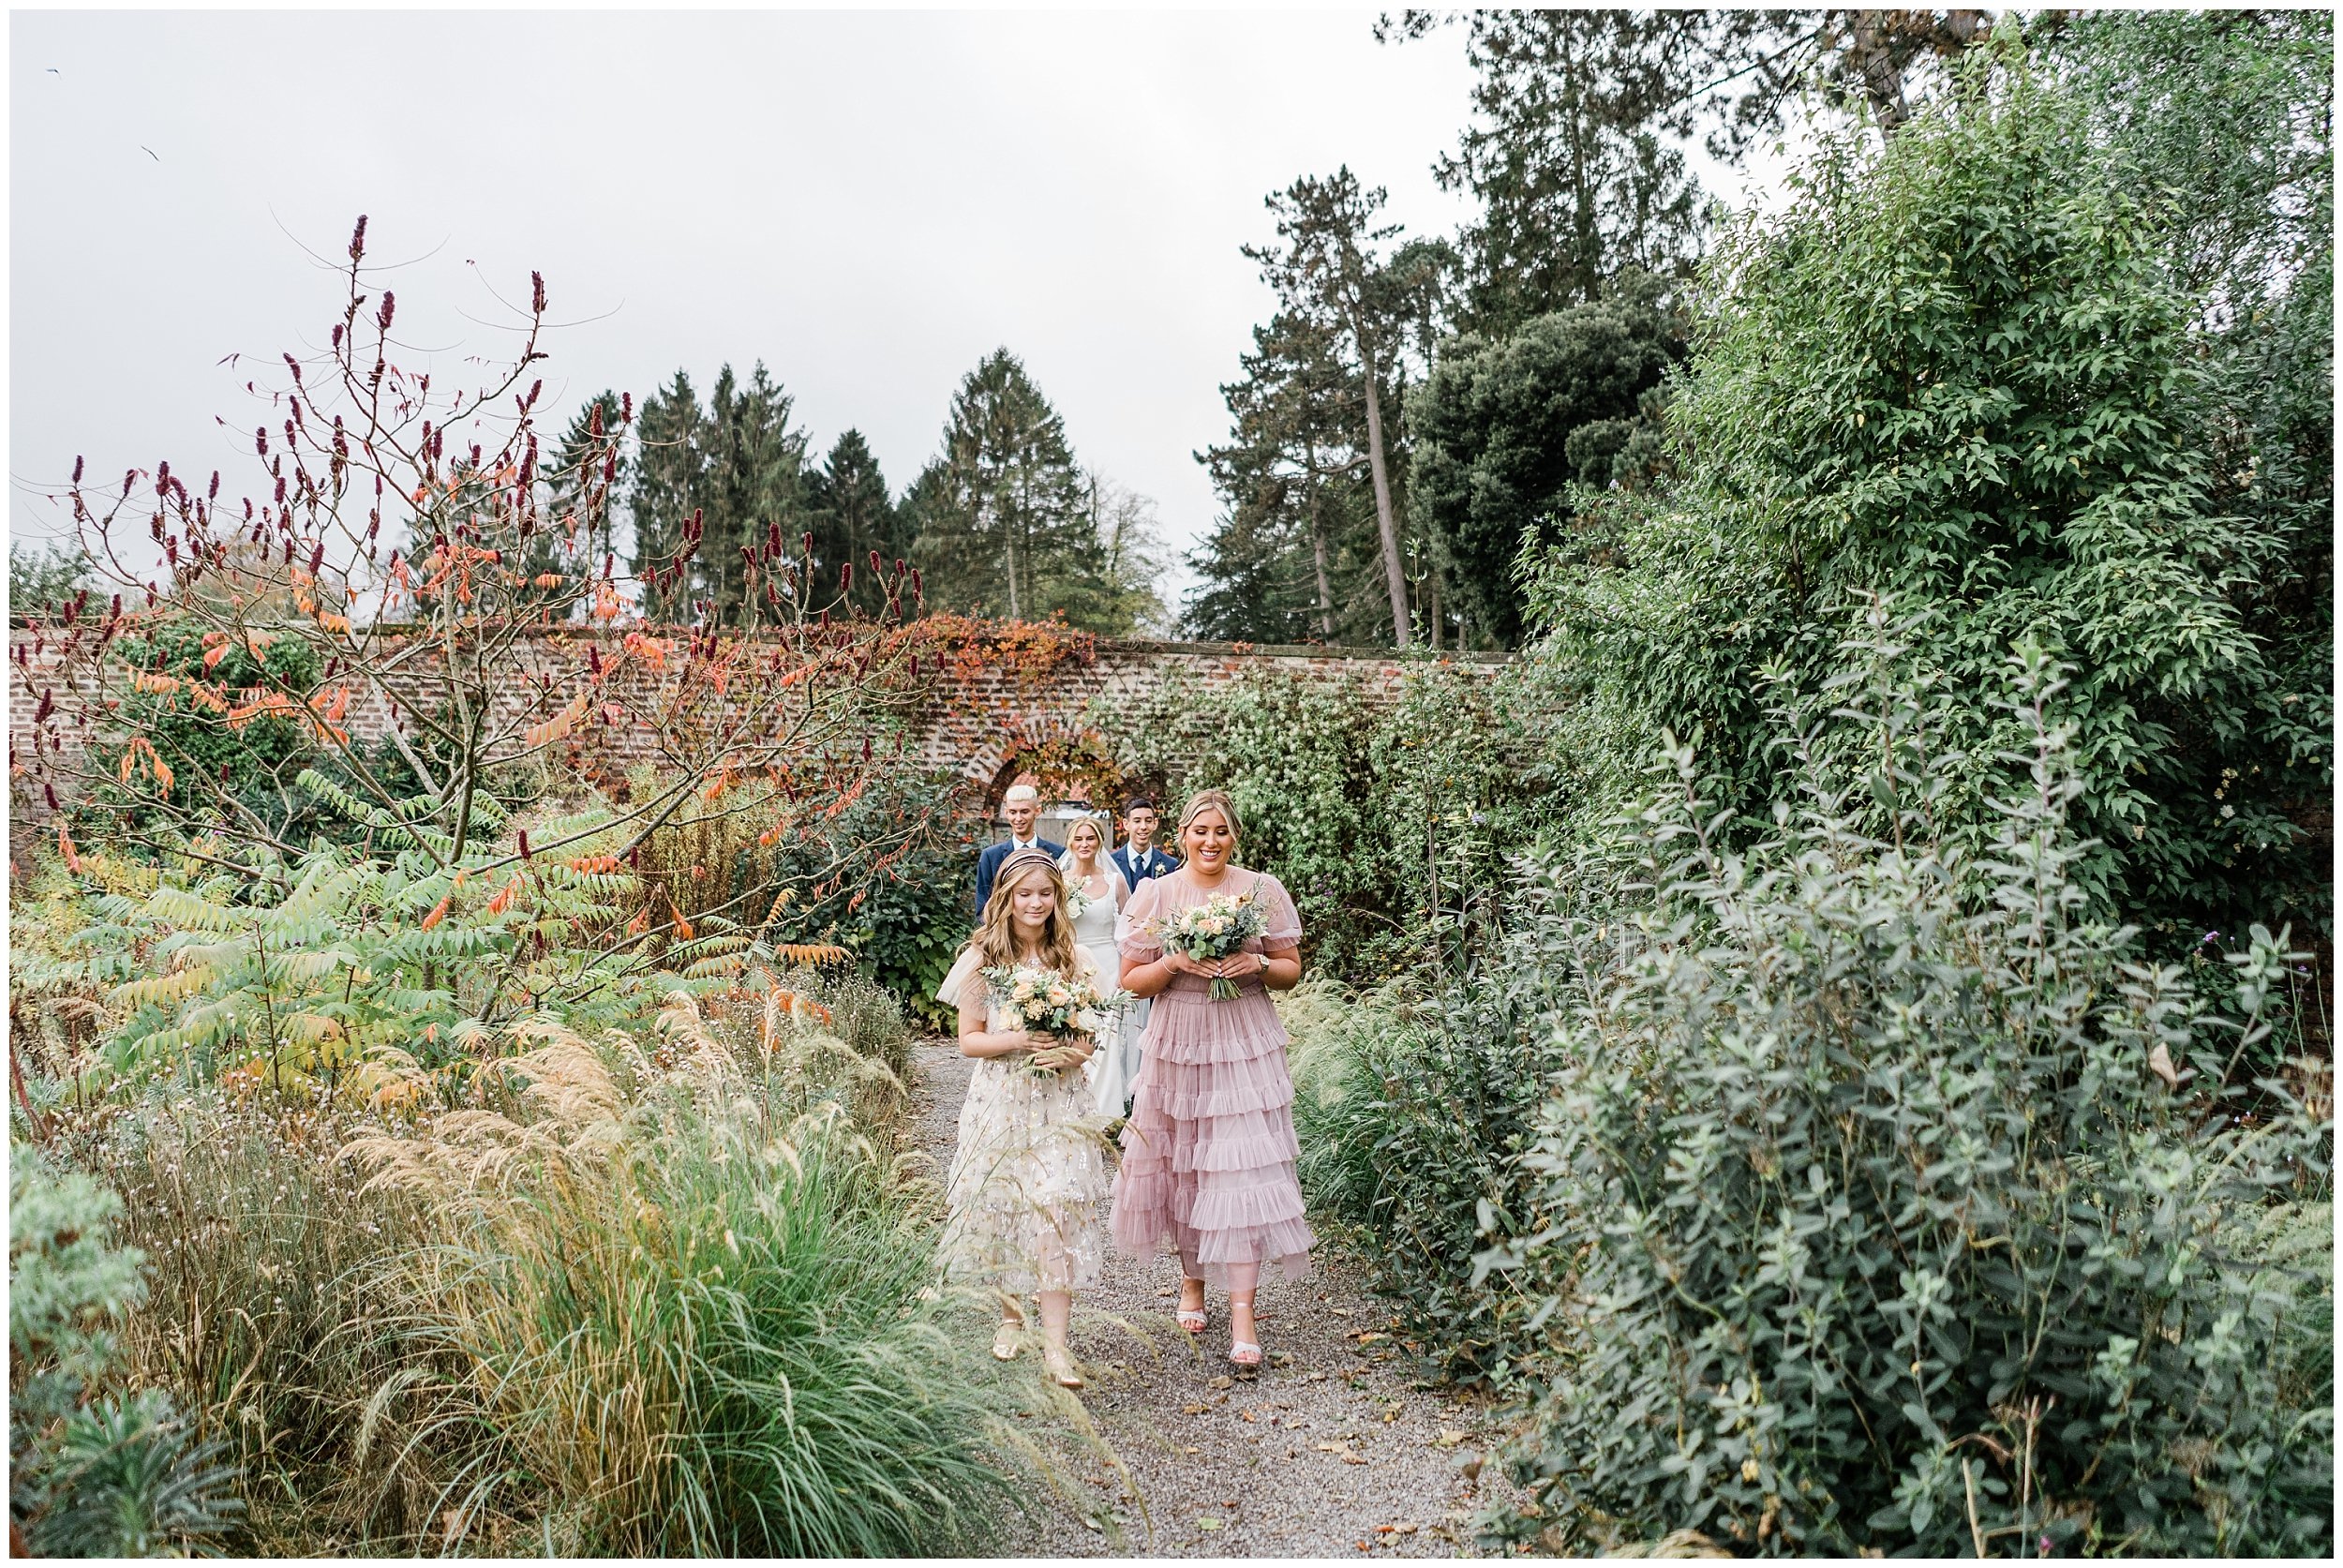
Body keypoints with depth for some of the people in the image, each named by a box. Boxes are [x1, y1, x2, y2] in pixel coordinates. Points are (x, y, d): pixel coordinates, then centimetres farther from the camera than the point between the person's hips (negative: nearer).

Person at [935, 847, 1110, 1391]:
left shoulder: (1074, 958, 4)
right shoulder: (981, 958, 0)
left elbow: (1088, 1037, 10)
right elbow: (969, 1039, 0)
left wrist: (1073, 1053, -13)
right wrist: (1016, 1041, -16)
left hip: (1060, 1100, 0)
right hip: (1001, 1100, 0)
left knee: (1056, 1205, -11)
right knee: (1001, 1203, 5)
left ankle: (1055, 1342, -9)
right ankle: (1010, 1315, 29)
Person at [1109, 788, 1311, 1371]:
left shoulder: (1263, 890, 2)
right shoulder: (1154, 894, 2)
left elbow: (1292, 971, 7)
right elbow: (1131, 980, 4)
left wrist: (1258, 964, -13)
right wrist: (1175, 962, -14)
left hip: (1246, 1045, -1)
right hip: (1178, 1043, 1)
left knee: (1242, 1167, -8)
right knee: (1182, 1163, 9)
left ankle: (1242, 1307, -5)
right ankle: (1192, 1279, 30)